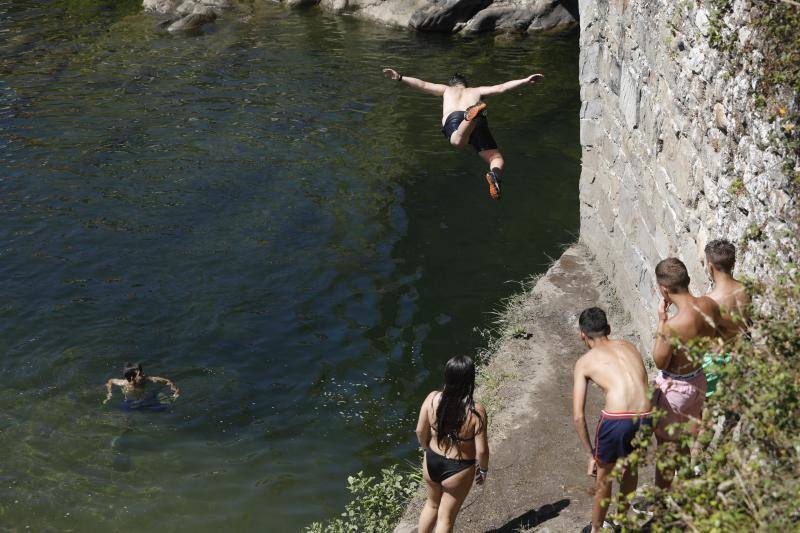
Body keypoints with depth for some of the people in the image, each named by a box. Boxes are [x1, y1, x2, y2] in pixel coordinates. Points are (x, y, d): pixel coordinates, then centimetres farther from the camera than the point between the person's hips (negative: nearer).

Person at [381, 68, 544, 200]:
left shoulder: (446, 89, 38)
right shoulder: (476, 91, 39)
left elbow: (422, 84, 31)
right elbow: (501, 88, 31)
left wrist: (400, 78, 34)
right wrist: (525, 81, 35)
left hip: (453, 119, -1)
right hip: (479, 122, 1)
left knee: (458, 141, -35)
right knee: (497, 159, -1)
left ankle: (471, 116, -61)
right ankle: (495, 174, -38)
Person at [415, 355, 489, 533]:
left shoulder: (432, 398, -18)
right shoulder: (476, 412, -28)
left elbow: (420, 431, -5)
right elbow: (481, 450, -20)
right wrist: (483, 469, 1)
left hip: (431, 463, 3)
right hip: (458, 470, -3)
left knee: (432, 504, 32)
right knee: (446, 517, 19)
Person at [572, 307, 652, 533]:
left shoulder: (584, 362, 11)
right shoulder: (628, 346, 22)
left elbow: (578, 416, 5)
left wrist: (591, 454, 12)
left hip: (615, 420, -4)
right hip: (644, 417, 4)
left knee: (604, 478, 20)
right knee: (631, 467, 32)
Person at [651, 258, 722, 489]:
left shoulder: (674, 326, -36)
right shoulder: (710, 305, -15)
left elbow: (659, 362, -20)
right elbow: (714, 339, 3)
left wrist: (661, 320, -20)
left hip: (675, 388, -7)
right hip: (699, 379, 7)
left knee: (666, 447, 14)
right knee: (685, 439, 29)